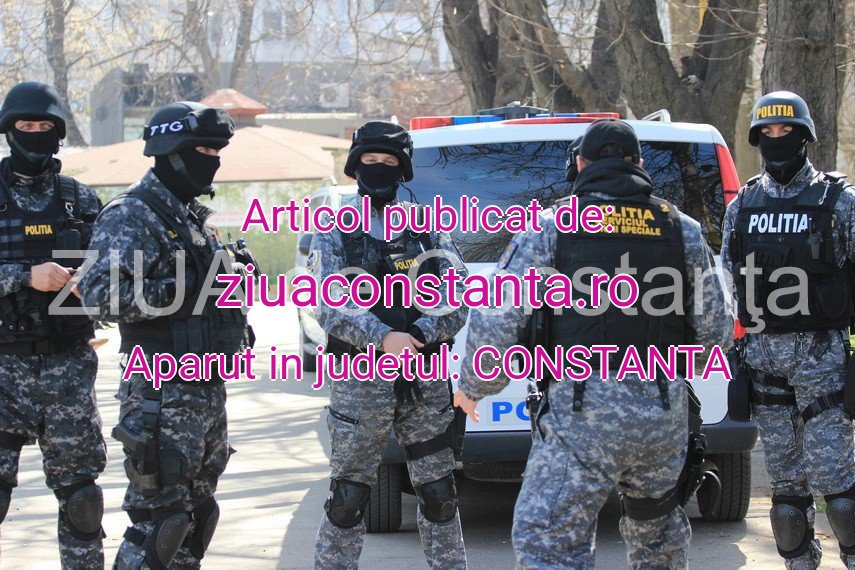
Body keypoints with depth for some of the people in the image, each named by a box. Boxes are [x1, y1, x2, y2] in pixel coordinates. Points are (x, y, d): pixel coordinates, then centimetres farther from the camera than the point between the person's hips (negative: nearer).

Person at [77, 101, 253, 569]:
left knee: (196, 513, 15)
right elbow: (101, 294, -25)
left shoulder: (193, 216, 18)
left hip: (207, 387, 9)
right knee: (158, 519, -10)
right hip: (162, 396, -9)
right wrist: (187, 287, -27)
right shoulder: (131, 215, -12)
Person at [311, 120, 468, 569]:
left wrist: (417, 337, -17)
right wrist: (384, 338, -23)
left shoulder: (429, 232, 11)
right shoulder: (335, 235, 6)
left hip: (426, 384, 2)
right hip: (360, 384, -2)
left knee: (439, 494, 7)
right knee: (348, 497, 1)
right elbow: (331, 307, -8)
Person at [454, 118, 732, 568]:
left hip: (583, 412, -4)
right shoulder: (683, 230, 10)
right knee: (656, 519, 28)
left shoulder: (552, 227, 0)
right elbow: (715, 334, 11)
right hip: (665, 411, 5)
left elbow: (495, 323, -5)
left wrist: (472, 388, 11)